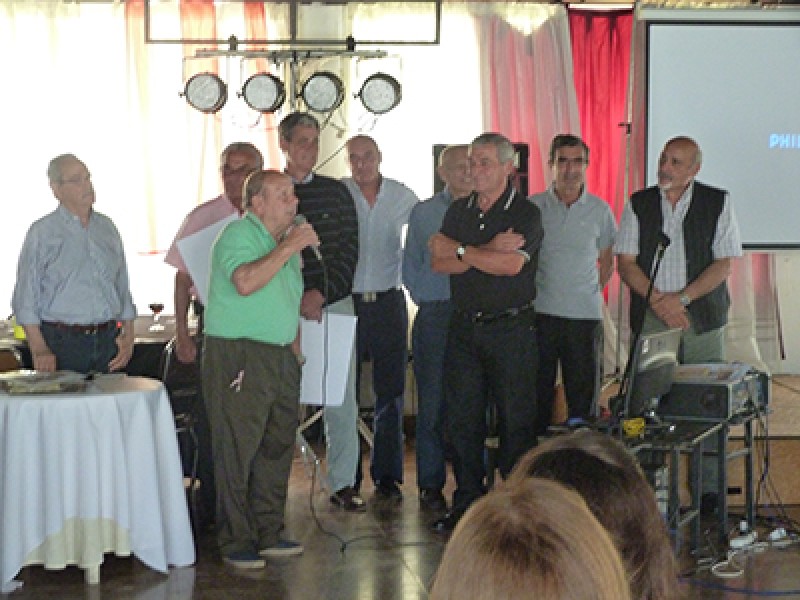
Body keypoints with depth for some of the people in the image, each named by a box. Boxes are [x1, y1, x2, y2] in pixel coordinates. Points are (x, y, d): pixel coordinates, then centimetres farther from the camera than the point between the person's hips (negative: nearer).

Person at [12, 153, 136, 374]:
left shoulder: (106, 228, 14)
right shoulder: (42, 232, 0)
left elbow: (123, 288, 18)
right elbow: (26, 299, -4)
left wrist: (128, 336, 8)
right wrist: (38, 349, -13)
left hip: (108, 339, 4)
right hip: (62, 342, -4)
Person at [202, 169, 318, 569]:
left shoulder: (286, 241, 18)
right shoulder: (239, 234, -10)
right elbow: (245, 282, -29)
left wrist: (295, 351, 19)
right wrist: (288, 248, -22)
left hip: (280, 357, 9)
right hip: (237, 357, -9)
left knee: (277, 449, 12)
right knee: (237, 453, -4)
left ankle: (269, 535, 22)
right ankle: (236, 543, 4)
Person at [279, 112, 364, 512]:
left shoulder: (336, 192, 9)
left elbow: (350, 251, 4)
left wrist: (321, 294, -9)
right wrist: (296, 300, -11)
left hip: (335, 305, 3)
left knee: (341, 399, 4)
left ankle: (342, 484, 12)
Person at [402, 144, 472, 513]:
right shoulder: (423, 213, 8)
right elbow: (410, 267, 12)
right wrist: (426, 299, 3)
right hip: (435, 316, -1)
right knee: (433, 402, 0)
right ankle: (431, 485, 8)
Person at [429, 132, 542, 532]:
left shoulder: (525, 213, -4)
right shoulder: (458, 212, 12)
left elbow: (511, 264, -20)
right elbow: (438, 263, -1)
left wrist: (459, 249, -9)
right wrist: (488, 251, -14)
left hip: (511, 329, -5)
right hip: (464, 329, 5)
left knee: (515, 419, -1)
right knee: (462, 417, 6)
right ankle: (466, 502, 15)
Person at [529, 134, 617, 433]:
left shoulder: (599, 209, 6)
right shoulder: (532, 207, 3)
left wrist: (593, 292, 8)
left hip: (585, 316, 0)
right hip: (540, 312, 0)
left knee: (582, 395, 3)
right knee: (537, 392, 4)